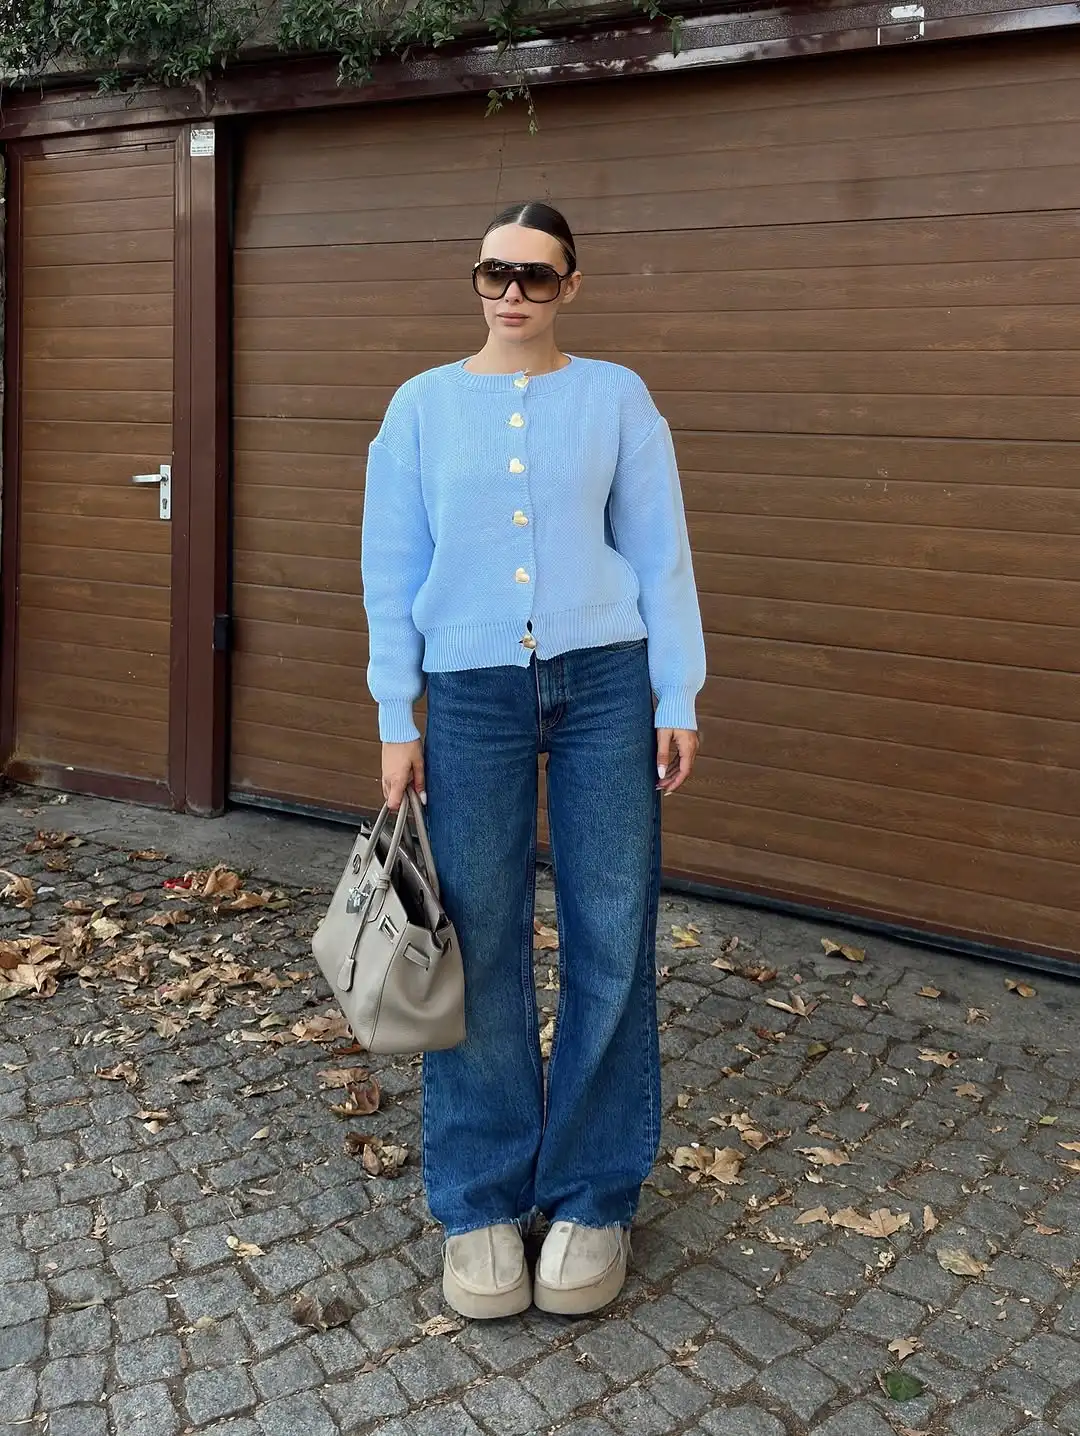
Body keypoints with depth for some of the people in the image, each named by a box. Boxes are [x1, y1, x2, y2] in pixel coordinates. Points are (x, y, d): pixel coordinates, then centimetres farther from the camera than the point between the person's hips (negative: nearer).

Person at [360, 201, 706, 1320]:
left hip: (603, 683, 0)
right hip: (473, 692, 0)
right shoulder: (423, 406, 7)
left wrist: (678, 699, 1)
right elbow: (392, 570, 7)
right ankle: (482, 1206, 16)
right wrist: (396, 723, 2)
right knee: (480, 948, 2)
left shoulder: (615, 397, 6)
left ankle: (593, 1198, 17)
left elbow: (659, 553, 7)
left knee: (611, 942, 1)